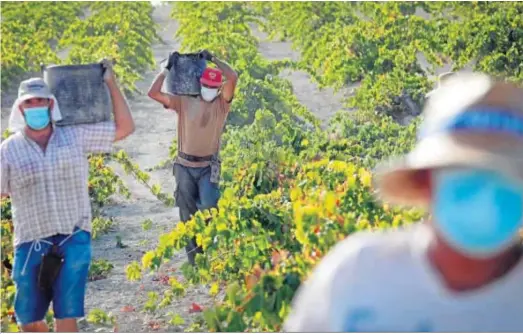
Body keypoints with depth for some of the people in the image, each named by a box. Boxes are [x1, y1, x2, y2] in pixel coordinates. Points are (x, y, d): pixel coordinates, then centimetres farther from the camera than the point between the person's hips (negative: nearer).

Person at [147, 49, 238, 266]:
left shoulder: (222, 104, -1)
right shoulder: (184, 102, 1)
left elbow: (233, 77, -15)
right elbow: (153, 93, -6)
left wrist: (213, 59, -5)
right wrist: (167, 69, -2)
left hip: (208, 167, -2)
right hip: (185, 166, 2)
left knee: (208, 207, -19)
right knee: (188, 215, 7)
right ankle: (194, 259, 16)